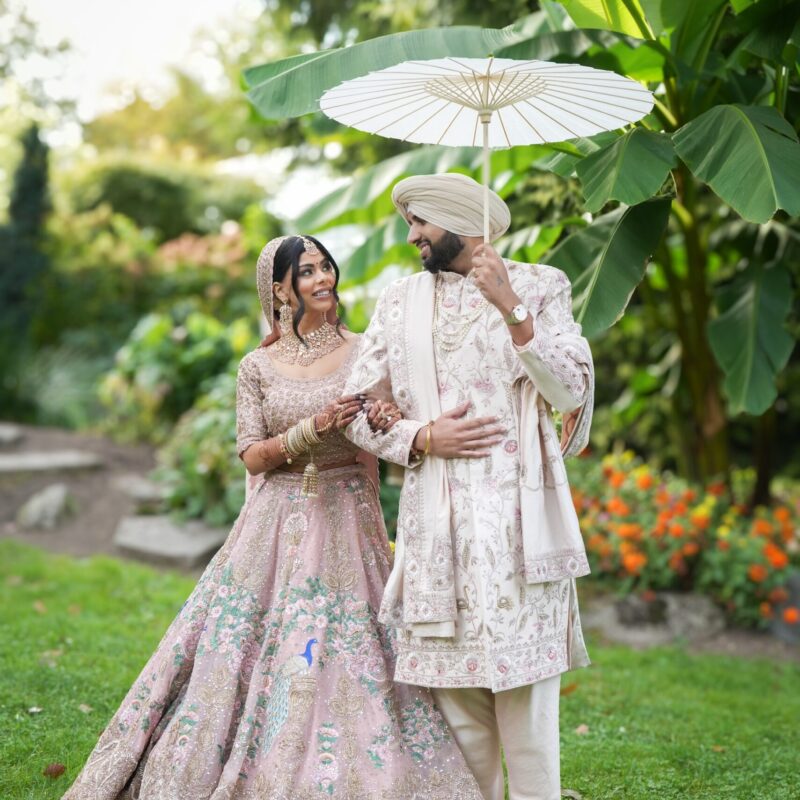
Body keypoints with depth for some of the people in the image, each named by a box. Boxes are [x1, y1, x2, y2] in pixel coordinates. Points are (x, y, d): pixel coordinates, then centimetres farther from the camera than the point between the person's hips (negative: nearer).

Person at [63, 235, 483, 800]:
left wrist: (385, 424, -20)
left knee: (346, 664, -2)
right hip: (277, 525, 1)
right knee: (255, 654, 2)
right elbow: (253, 456, -1)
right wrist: (314, 428, -16)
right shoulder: (259, 367, 5)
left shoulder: (365, 355, 4)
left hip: (348, 524, 0)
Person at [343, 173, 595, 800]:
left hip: (517, 516, -2)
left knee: (525, 689, -4)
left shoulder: (539, 286, 7)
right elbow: (360, 409, 11)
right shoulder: (400, 301, 14)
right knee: (456, 694, 4)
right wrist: (424, 436, -6)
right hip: (436, 522, 3)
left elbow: (572, 390, -5)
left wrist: (512, 309, -15)